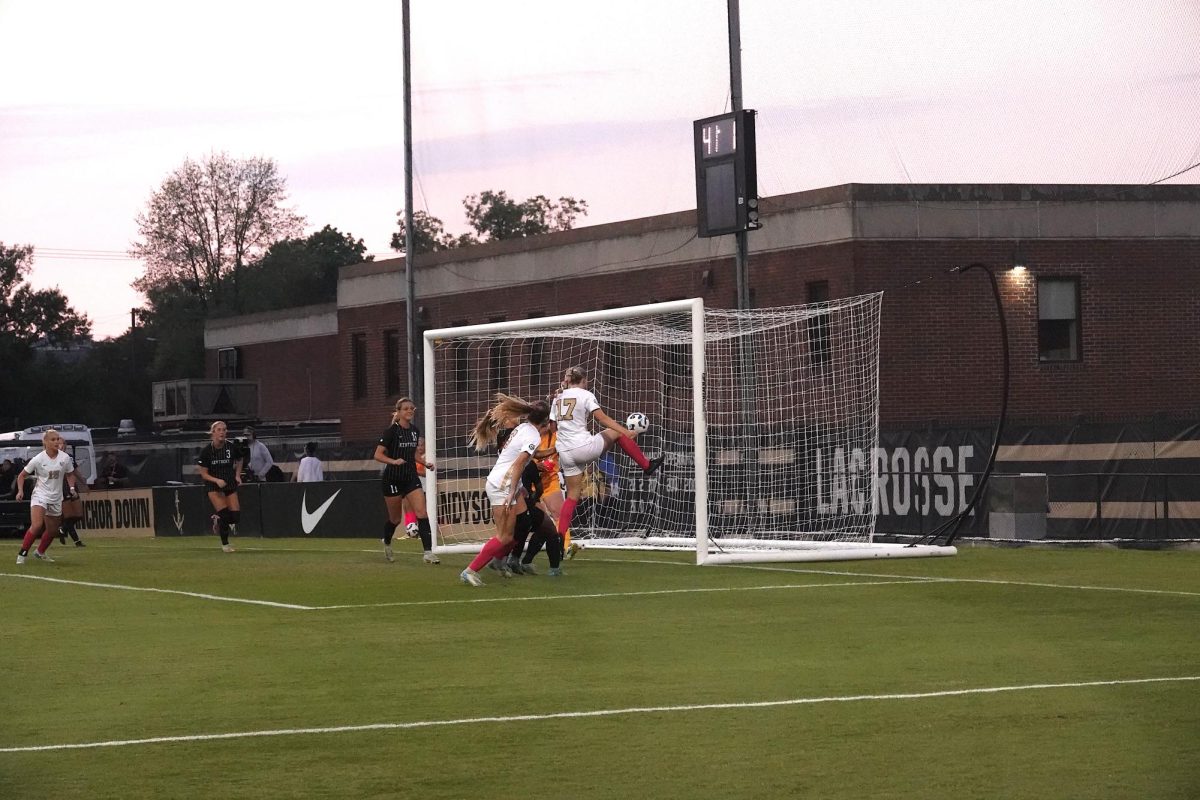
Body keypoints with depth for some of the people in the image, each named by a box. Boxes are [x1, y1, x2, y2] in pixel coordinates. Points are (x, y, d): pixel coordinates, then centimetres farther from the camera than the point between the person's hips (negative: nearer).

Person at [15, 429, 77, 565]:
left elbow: (70, 474, 15)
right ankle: (22, 554, -16)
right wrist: (20, 491, -14)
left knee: (52, 530, 15)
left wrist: (72, 488, -1)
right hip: (40, 495, -5)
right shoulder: (38, 459, -11)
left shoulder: (65, 458, -3)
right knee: (37, 525, -25)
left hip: (56, 498, 5)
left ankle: (40, 552, 40)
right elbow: (22, 475, -1)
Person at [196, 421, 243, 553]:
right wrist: (217, 480, -23)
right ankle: (225, 544, 3)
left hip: (230, 484, 3)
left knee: (235, 516, -6)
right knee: (224, 514, -15)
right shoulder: (207, 451, -12)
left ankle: (217, 520, 28)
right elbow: (203, 474, -7)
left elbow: (239, 461, 16)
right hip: (213, 486, -3)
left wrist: (237, 475, 1)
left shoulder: (232, 447, -6)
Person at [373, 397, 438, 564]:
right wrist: (394, 461, -29)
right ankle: (386, 543, 40)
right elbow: (378, 455, -13)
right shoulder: (392, 431, -12)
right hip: (393, 479, -4)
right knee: (395, 518, 9)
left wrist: (425, 463, 3)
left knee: (422, 513, -12)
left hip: (411, 477, 4)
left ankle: (428, 553, -15)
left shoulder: (415, 430, 6)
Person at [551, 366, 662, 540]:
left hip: (564, 452, 5)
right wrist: (626, 432, -11)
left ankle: (560, 535, 3)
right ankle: (647, 465, 24)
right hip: (583, 447, -5)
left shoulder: (558, 397, 14)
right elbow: (602, 418, -11)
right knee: (616, 432, 17)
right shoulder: (585, 395, -4)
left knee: (573, 494, 12)